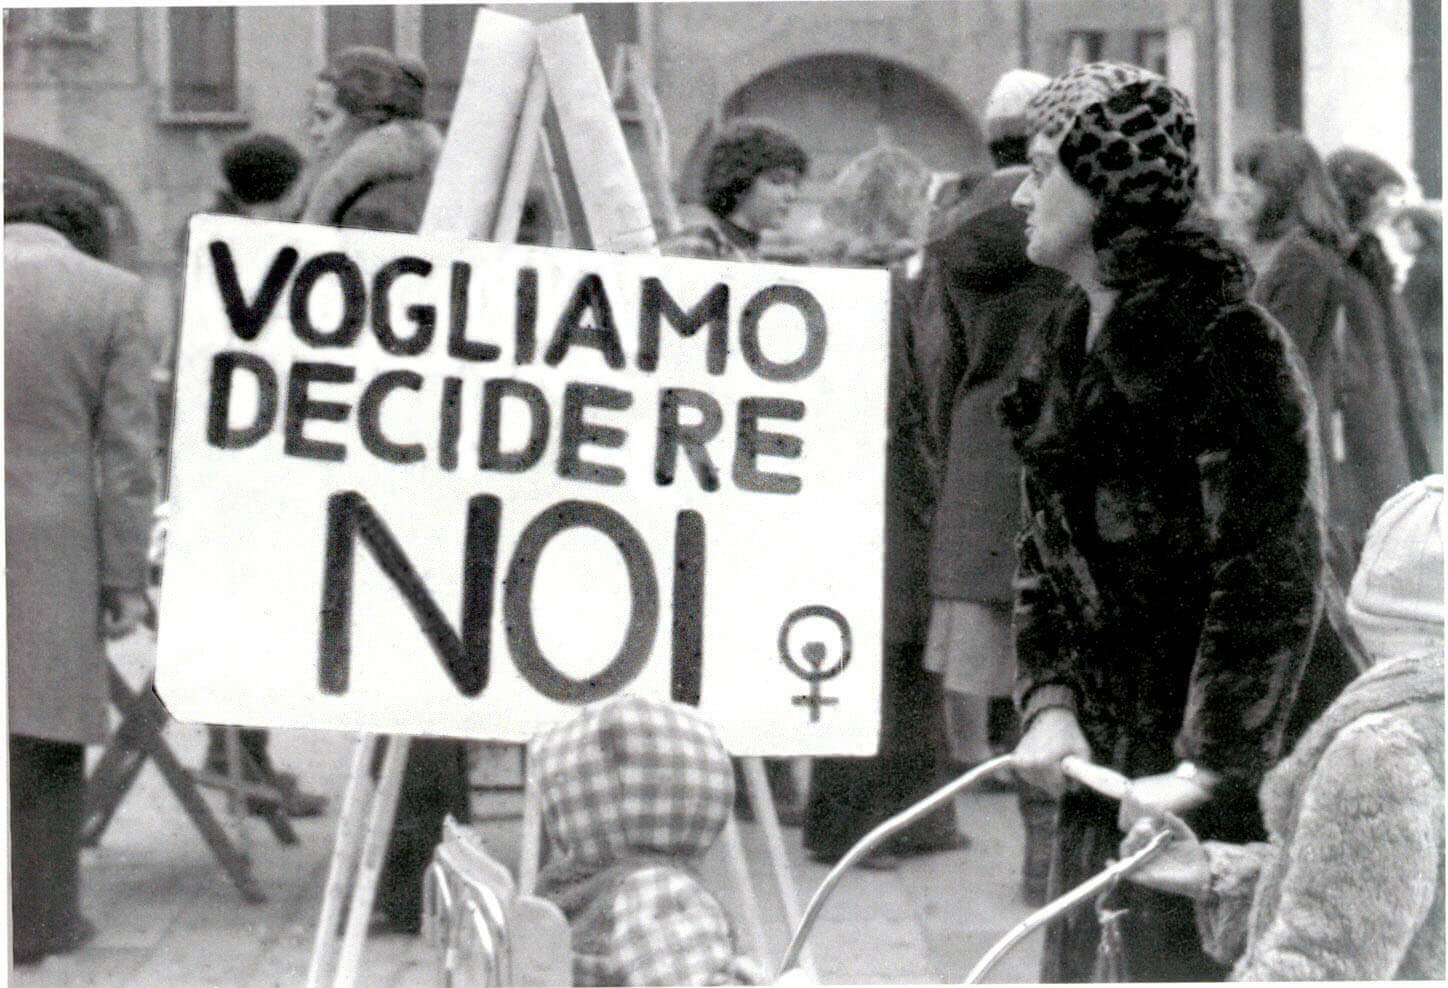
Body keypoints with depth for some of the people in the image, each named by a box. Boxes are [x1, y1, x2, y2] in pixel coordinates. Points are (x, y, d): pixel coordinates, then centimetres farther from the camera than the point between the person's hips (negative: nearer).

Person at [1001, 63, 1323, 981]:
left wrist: (1210, 762, -24)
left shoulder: (1226, 341, -14)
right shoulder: (1073, 340, 13)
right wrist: (1050, 701, 1)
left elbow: (1271, 572, -20)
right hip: (1105, 764, 8)